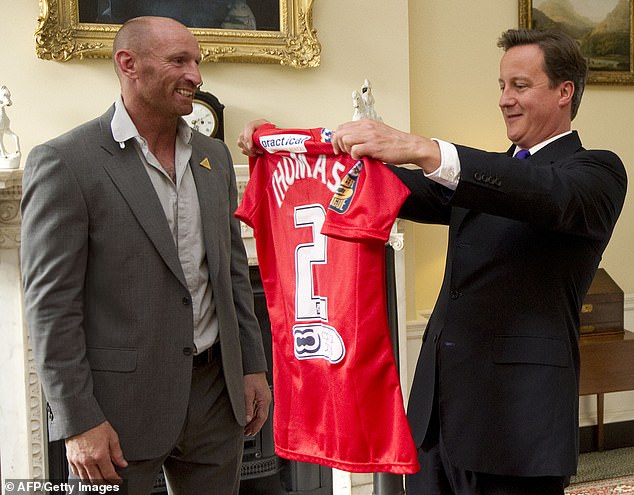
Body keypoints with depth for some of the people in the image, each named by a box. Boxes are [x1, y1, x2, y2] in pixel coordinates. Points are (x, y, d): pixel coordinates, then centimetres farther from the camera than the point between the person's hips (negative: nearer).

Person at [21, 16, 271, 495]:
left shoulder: (214, 156, 9)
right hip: (121, 402, -5)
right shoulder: (64, 163, -11)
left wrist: (253, 366, 12)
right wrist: (78, 422, -14)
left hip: (215, 393, 6)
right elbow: (50, 304, -12)